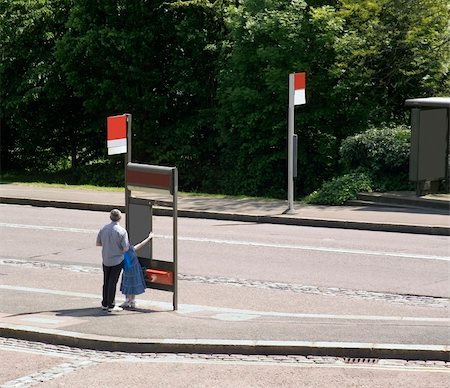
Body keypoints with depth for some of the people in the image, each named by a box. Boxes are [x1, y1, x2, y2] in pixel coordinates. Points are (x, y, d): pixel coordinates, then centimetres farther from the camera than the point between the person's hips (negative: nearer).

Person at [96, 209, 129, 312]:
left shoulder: (103, 229, -3)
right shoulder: (122, 231, -17)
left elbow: (98, 243, 5)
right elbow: (126, 248, -17)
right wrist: (118, 246, 4)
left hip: (106, 260, 4)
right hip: (117, 260, -4)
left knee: (106, 282, 15)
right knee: (113, 282, 2)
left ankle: (104, 304, 22)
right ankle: (111, 306, 5)